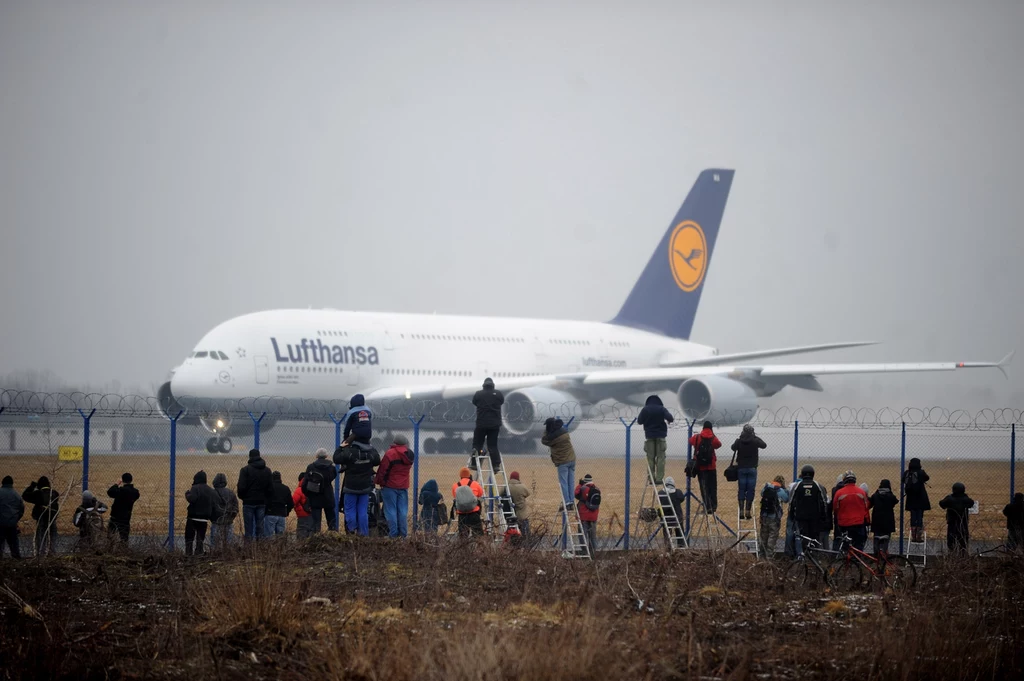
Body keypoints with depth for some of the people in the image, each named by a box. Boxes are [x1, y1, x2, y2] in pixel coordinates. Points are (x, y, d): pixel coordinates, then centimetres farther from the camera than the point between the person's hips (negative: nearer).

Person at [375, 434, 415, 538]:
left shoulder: (390, 453, -15)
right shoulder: (409, 455, 5)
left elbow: (383, 469, -12)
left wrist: (378, 481, 1)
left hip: (390, 486, -5)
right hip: (403, 486, 5)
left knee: (390, 510, -1)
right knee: (403, 510, 8)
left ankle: (393, 533, -3)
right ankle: (403, 534, 8)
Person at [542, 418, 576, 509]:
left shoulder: (551, 437, -17)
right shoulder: (564, 431, 2)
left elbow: (543, 440, 1)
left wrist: (546, 431, 8)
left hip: (562, 462, -7)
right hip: (572, 459, 7)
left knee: (563, 482, -3)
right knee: (570, 482, 10)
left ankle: (566, 502, -8)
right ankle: (571, 500, 11)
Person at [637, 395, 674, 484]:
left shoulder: (645, 410, 1)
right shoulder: (662, 409, -3)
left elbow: (639, 421, 3)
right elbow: (670, 418, -13)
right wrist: (669, 421, 10)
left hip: (649, 436, 1)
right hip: (660, 436, -1)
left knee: (650, 458, 5)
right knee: (660, 457, 0)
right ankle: (659, 478, -7)